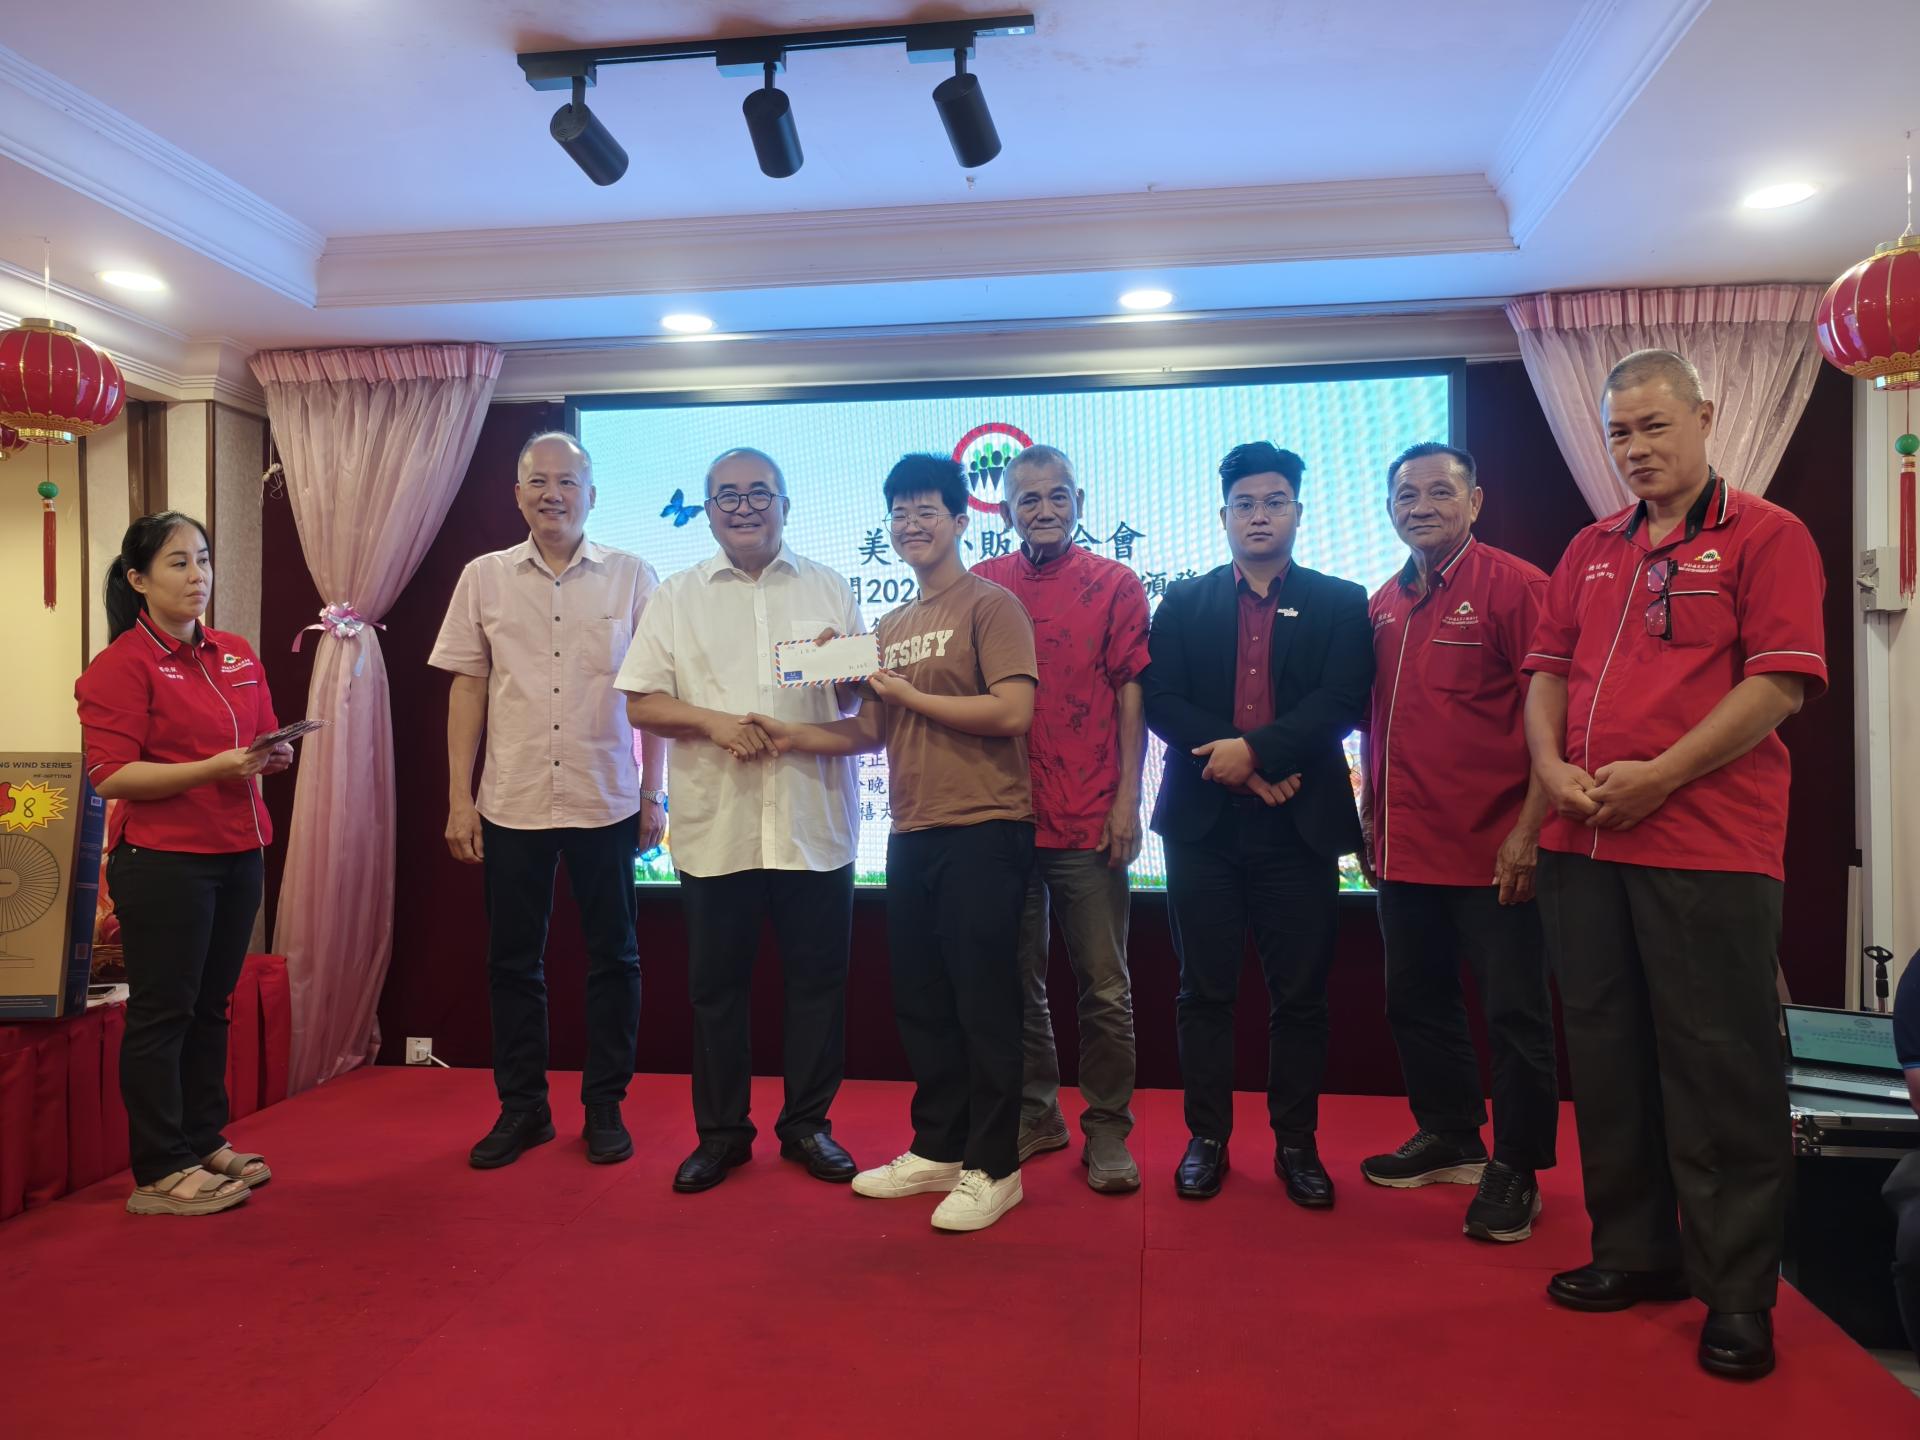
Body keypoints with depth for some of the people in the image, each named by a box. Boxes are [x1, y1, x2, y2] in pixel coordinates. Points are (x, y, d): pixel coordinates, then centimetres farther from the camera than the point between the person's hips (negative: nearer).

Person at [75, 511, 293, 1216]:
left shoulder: (238, 655, 12)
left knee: (211, 1007, 14)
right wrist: (215, 768, -23)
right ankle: (160, 1172, 10)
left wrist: (274, 755, -2)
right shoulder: (121, 665, -8)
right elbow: (110, 777, -15)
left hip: (238, 853, 7)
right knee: (161, 1013, 1)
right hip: (162, 860, -6)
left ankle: (206, 1143, 26)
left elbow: (265, 741, 21)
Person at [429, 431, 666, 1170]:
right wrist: (459, 797, 1)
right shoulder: (484, 577, 5)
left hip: (607, 802, -1)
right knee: (513, 960, 9)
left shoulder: (632, 576, 1)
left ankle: (604, 1107, 21)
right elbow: (468, 689, 6)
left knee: (612, 957, 7)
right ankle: (521, 1107, 24)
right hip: (512, 803, 1)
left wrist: (653, 791, -1)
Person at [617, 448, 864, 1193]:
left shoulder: (829, 589, 9)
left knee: (816, 979, 7)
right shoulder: (676, 597, 8)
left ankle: (807, 1123, 24)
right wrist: (711, 720, -13)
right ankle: (721, 1131, 24)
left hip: (814, 821, 0)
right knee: (716, 985, 9)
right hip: (714, 825, 0)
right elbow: (640, 704, 3)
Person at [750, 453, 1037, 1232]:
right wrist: (794, 734, 1)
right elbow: (872, 731, 16)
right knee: (920, 1001, 14)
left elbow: (1014, 711, -17)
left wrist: (910, 694, -11)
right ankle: (937, 1149, 29)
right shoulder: (890, 627, 16)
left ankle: (992, 1168, 13)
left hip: (981, 831, -7)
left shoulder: (991, 605, -6)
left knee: (983, 1004, 0)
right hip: (912, 834, 7)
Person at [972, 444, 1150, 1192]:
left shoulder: (1115, 585, 1)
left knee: (1104, 987, 5)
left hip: (1089, 821, -2)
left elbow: (1131, 695, -1)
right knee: (1019, 980, 13)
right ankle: (1034, 1114, 28)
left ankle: (1107, 1129, 19)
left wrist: (1127, 800, -6)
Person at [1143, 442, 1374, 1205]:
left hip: (1300, 823, 0)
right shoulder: (1184, 601, 10)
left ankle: (1296, 1143, 19)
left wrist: (1255, 749, -17)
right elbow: (1160, 699, -2)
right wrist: (1238, 761, -13)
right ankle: (1207, 1137, 18)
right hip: (1204, 820, 1)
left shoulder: (1340, 602, 7)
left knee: (1300, 995, 6)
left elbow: (1342, 702, -6)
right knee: (1205, 990, 6)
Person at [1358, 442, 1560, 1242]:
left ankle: (1516, 1169, 18)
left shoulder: (1513, 587, -8)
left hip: (1492, 847, -7)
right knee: (1416, 1000, 16)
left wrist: (1529, 828, -17)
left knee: (1514, 1012, 4)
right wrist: (1371, 814, 15)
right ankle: (1449, 1137, 34)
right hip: (1405, 847, 7)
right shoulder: (1383, 606, 11)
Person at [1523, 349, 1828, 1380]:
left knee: (1717, 1065, 1)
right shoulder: (1591, 551, 16)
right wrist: (1552, 766, -3)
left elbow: (1779, 684, -11)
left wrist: (1658, 776, -16)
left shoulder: (1765, 538, -1)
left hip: (1709, 847, -6)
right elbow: (1548, 670, 15)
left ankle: (1737, 1293, 15)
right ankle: (1634, 1253, 28)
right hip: (1583, 841, 6)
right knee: (1608, 1053, 12)